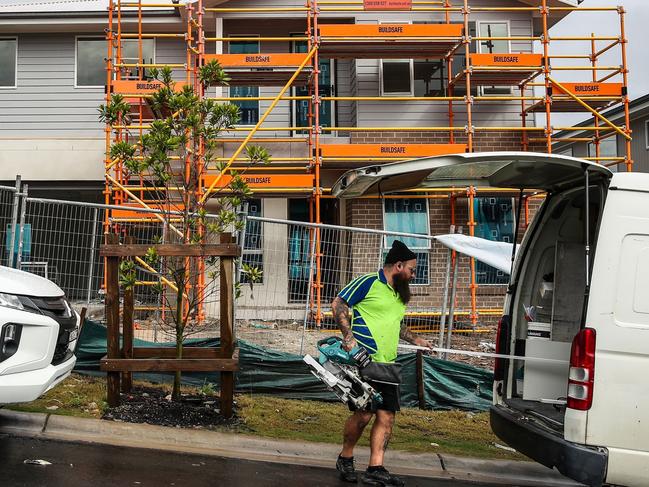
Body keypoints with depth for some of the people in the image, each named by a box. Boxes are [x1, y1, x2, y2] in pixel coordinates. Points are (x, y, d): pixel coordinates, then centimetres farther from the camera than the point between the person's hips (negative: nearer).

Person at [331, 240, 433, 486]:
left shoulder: (398, 293, 22)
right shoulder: (369, 282, -5)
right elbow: (338, 304, -9)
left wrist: (416, 340, 29)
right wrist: (348, 336, -18)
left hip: (387, 365, 8)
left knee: (386, 416, 2)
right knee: (364, 413, -8)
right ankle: (345, 458, 15)